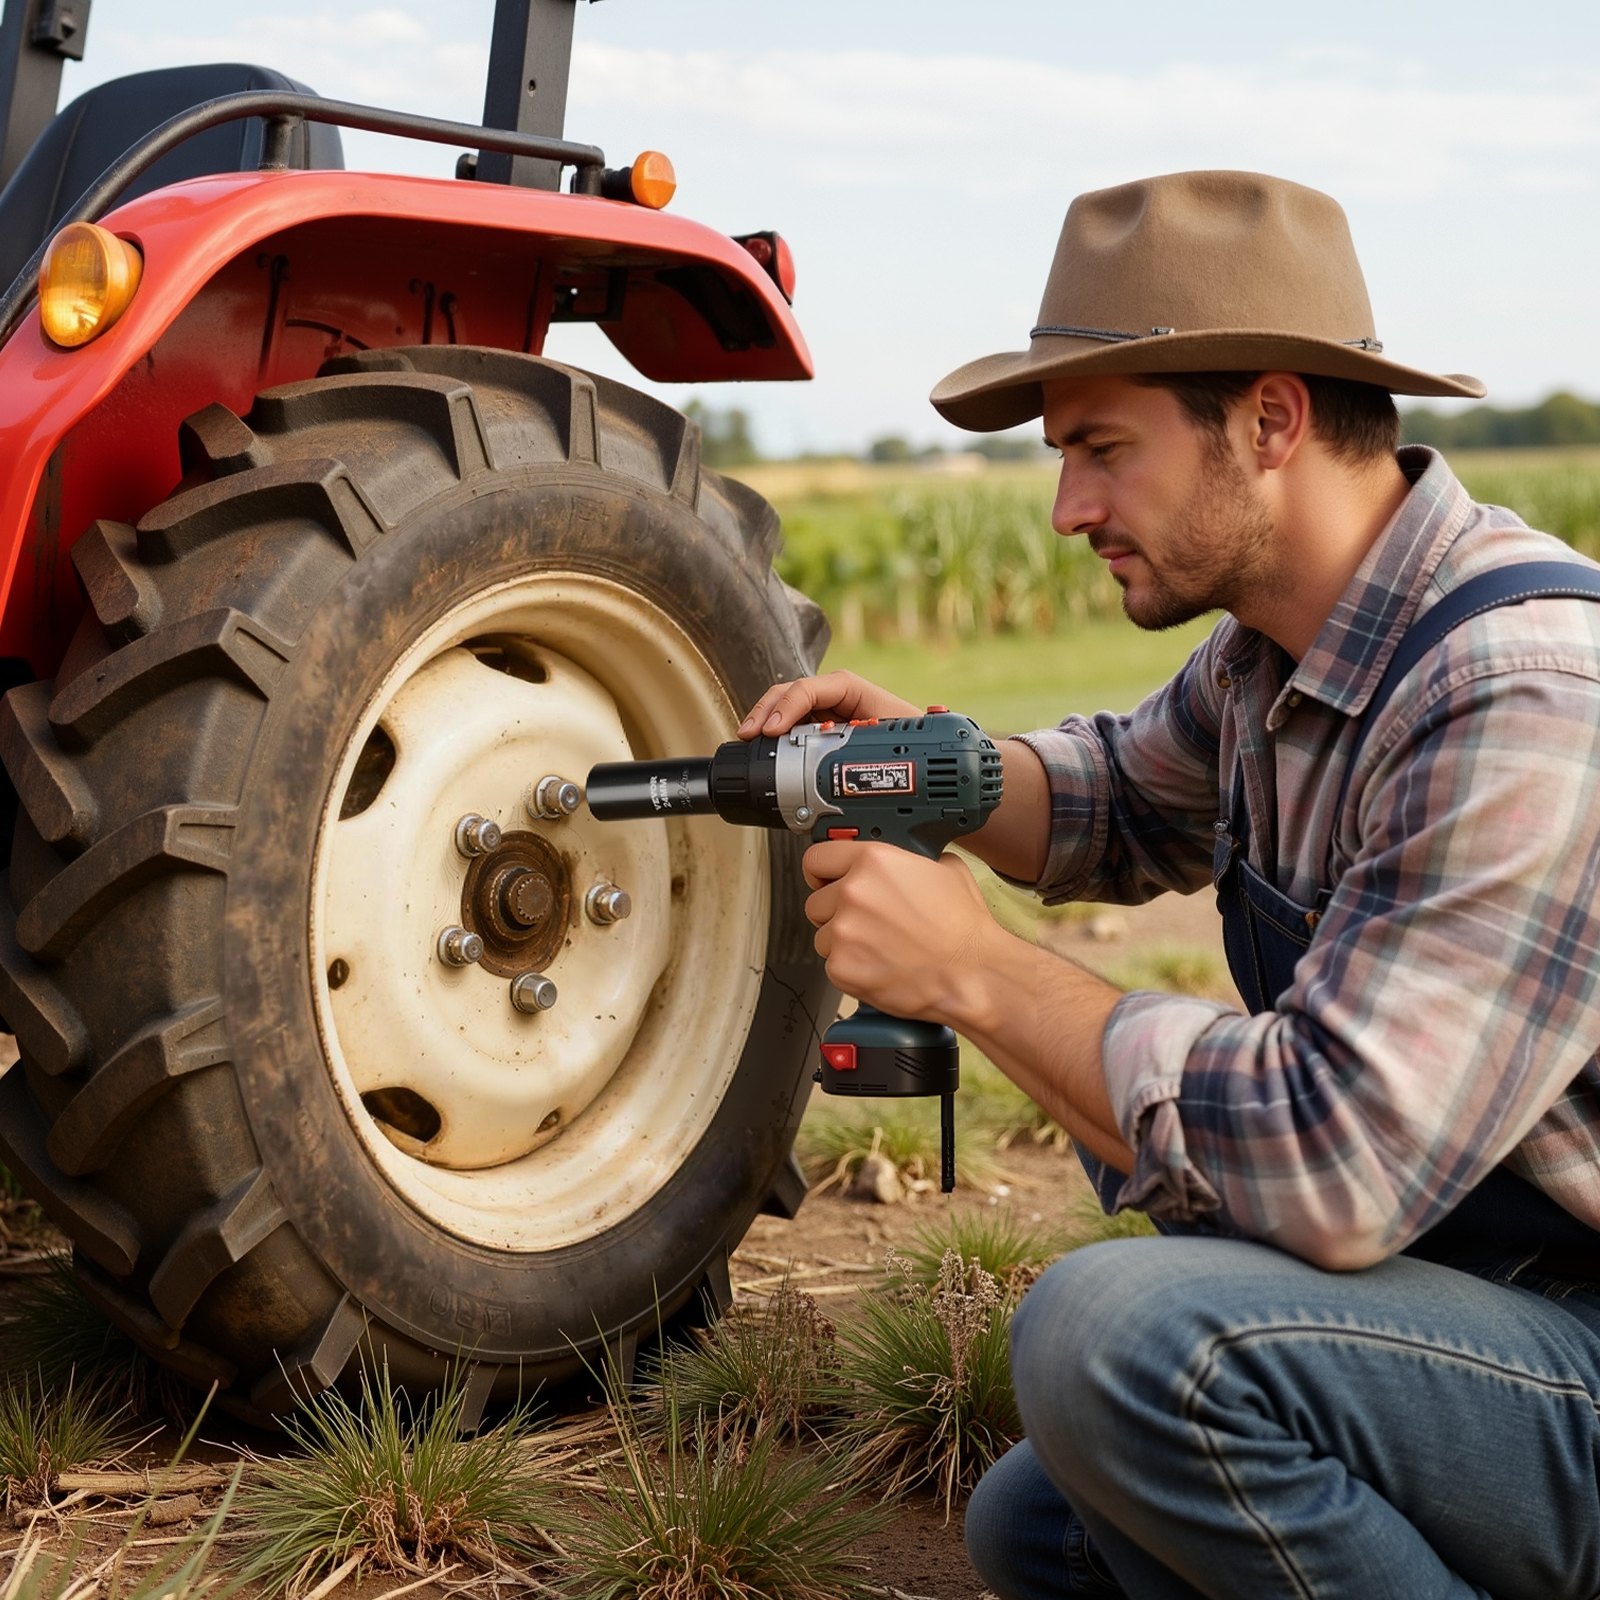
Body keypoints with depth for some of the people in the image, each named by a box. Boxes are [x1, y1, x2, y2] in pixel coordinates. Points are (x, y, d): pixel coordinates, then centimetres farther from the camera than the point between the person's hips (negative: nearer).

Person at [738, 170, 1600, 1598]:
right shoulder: (1279, 648, 2)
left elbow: (1331, 1166, -34)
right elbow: (1128, 806, 21)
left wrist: (976, 972, -23)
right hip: (1465, 1296, 9)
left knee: (1121, 1329, -33)